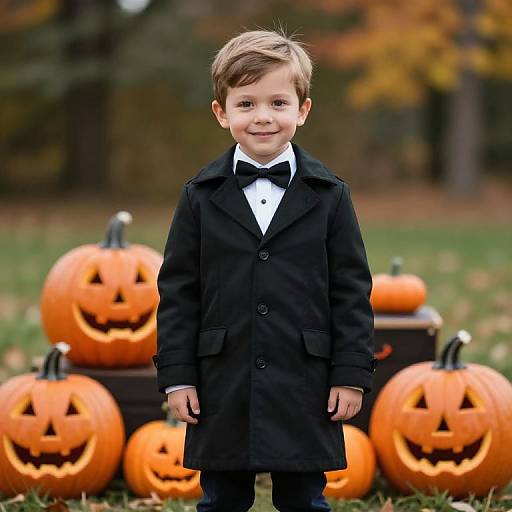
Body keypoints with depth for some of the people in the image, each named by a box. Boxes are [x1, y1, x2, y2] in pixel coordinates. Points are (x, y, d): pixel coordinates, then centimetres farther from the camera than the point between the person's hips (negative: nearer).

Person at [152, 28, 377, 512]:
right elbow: (177, 290, 2)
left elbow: (352, 289, 0)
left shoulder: (330, 195, 0)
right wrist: (176, 375, -3)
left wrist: (352, 374, -4)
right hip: (223, 386, 1)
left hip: (305, 387, -1)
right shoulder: (200, 196, 1)